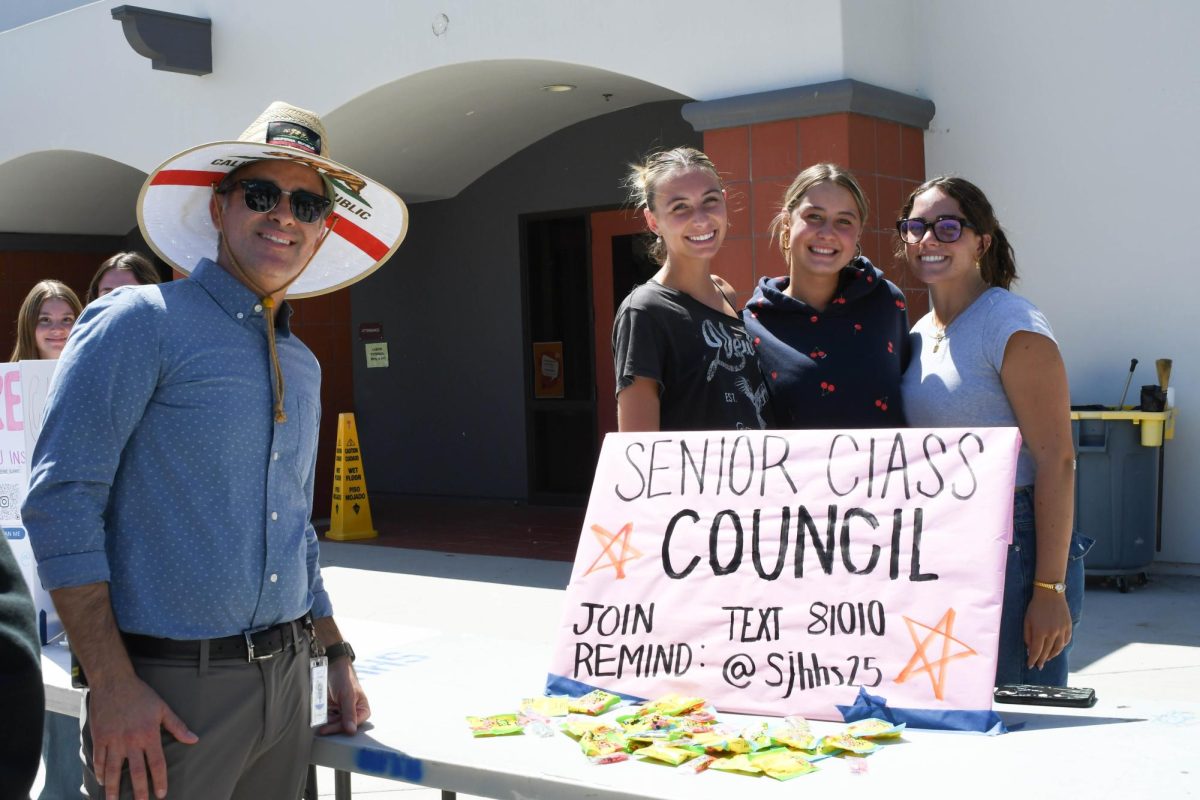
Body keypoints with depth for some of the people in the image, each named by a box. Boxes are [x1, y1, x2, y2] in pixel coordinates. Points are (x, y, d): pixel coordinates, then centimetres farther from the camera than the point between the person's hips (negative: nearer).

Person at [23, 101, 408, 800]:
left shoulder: (302, 366, 14)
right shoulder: (141, 324, -8)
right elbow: (61, 501, -14)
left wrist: (337, 656, 18)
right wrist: (113, 688, -19)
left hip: (288, 683, 7)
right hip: (170, 689, -6)